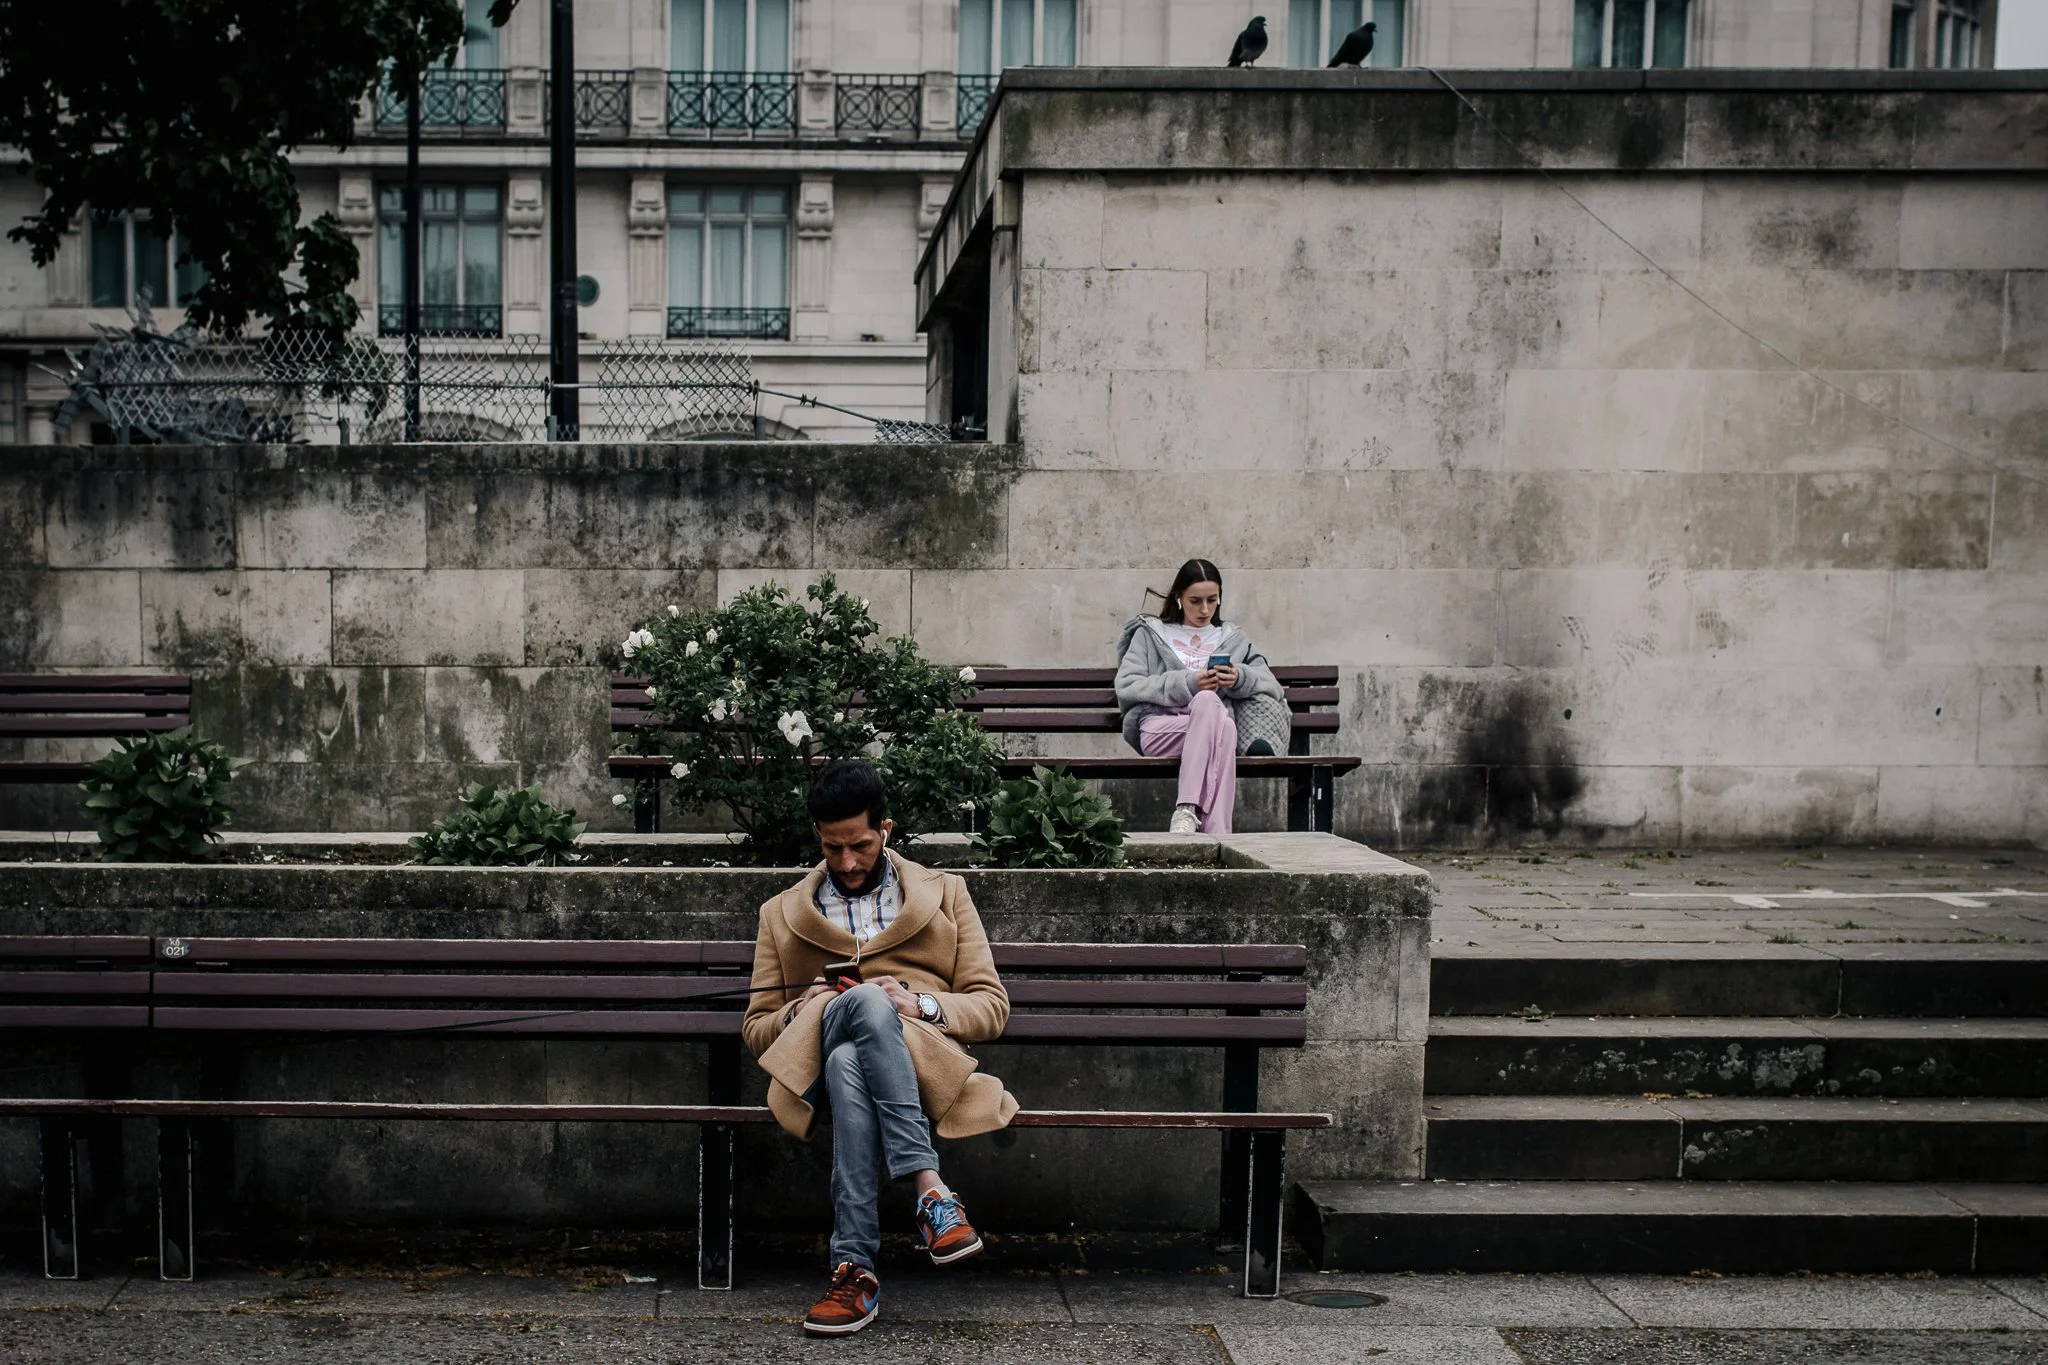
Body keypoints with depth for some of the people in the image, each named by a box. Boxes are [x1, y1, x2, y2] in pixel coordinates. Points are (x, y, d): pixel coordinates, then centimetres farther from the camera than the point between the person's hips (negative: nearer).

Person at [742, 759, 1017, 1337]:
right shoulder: (783, 914, 24)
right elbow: (756, 1027, 22)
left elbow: (991, 1007, 13)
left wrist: (920, 1004, -8)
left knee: (849, 1062, -39)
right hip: (823, 1061, 1)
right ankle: (930, 1189, -43)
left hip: (925, 1059, -1)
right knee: (865, 1000, -38)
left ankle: (854, 1267, -41)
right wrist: (798, 1014, -2)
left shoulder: (944, 892, 21)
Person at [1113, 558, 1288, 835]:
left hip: (1216, 724, 1)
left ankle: (1188, 812, -49)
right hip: (1159, 727, -1)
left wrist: (1241, 679, -5)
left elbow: (1273, 688, 18)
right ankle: (1217, 834, -46)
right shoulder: (1150, 633, 23)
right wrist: (1187, 683, -8)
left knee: (1207, 701, -38)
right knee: (1222, 726, -36)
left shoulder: (1233, 639, 29)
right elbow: (1126, 687, 5)